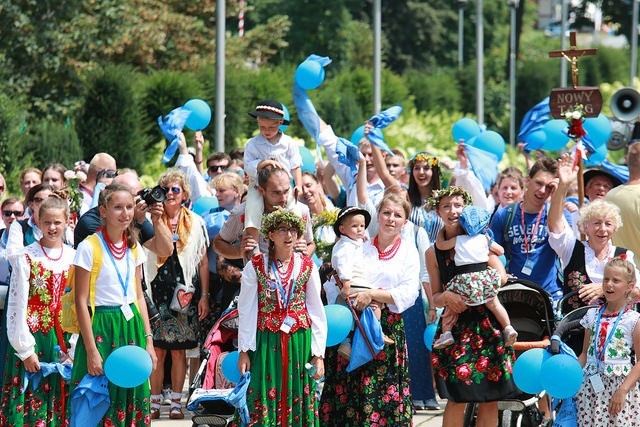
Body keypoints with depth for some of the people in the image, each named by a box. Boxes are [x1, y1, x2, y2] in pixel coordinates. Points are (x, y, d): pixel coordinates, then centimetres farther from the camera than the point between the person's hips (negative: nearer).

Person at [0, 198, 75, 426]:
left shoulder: (73, 258, 6)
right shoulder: (27, 258, -5)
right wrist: (25, 350, -10)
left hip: (63, 339, 3)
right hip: (34, 336, -3)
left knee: (60, 403, 5)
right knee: (31, 402, -2)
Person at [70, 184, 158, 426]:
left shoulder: (134, 248, 8)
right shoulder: (89, 247, -10)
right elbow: (81, 301, -10)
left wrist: (148, 340, 6)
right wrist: (92, 351, -14)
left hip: (131, 326, 6)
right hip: (102, 328, -6)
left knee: (133, 402, 7)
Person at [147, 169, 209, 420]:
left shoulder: (196, 223, 7)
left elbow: (203, 262, 8)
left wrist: (204, 295, 5)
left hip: (184, 293, 1)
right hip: (157, 290, -1)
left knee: (178, 350, 2)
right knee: (157, 350, -4)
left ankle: (176, 402, 9)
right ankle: (154, 402, 4)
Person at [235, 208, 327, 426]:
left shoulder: (307, 267, 4)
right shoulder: (255, 266, -1)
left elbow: (317, 312, 5)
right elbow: (246, 311, 2)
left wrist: (318, 354, 0)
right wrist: (244, 351, -2)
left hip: (299, 342, 2)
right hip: (266, 342, -2)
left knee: (298, 400, 3)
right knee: (265, 402, -2)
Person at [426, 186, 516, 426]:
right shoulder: (433, 252, 7)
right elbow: (435, 298, 8)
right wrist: (447, 297, -14)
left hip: (487, 323, 0)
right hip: (456, 326, 0)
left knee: (490, 399, -1)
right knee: (457, 398, -6)